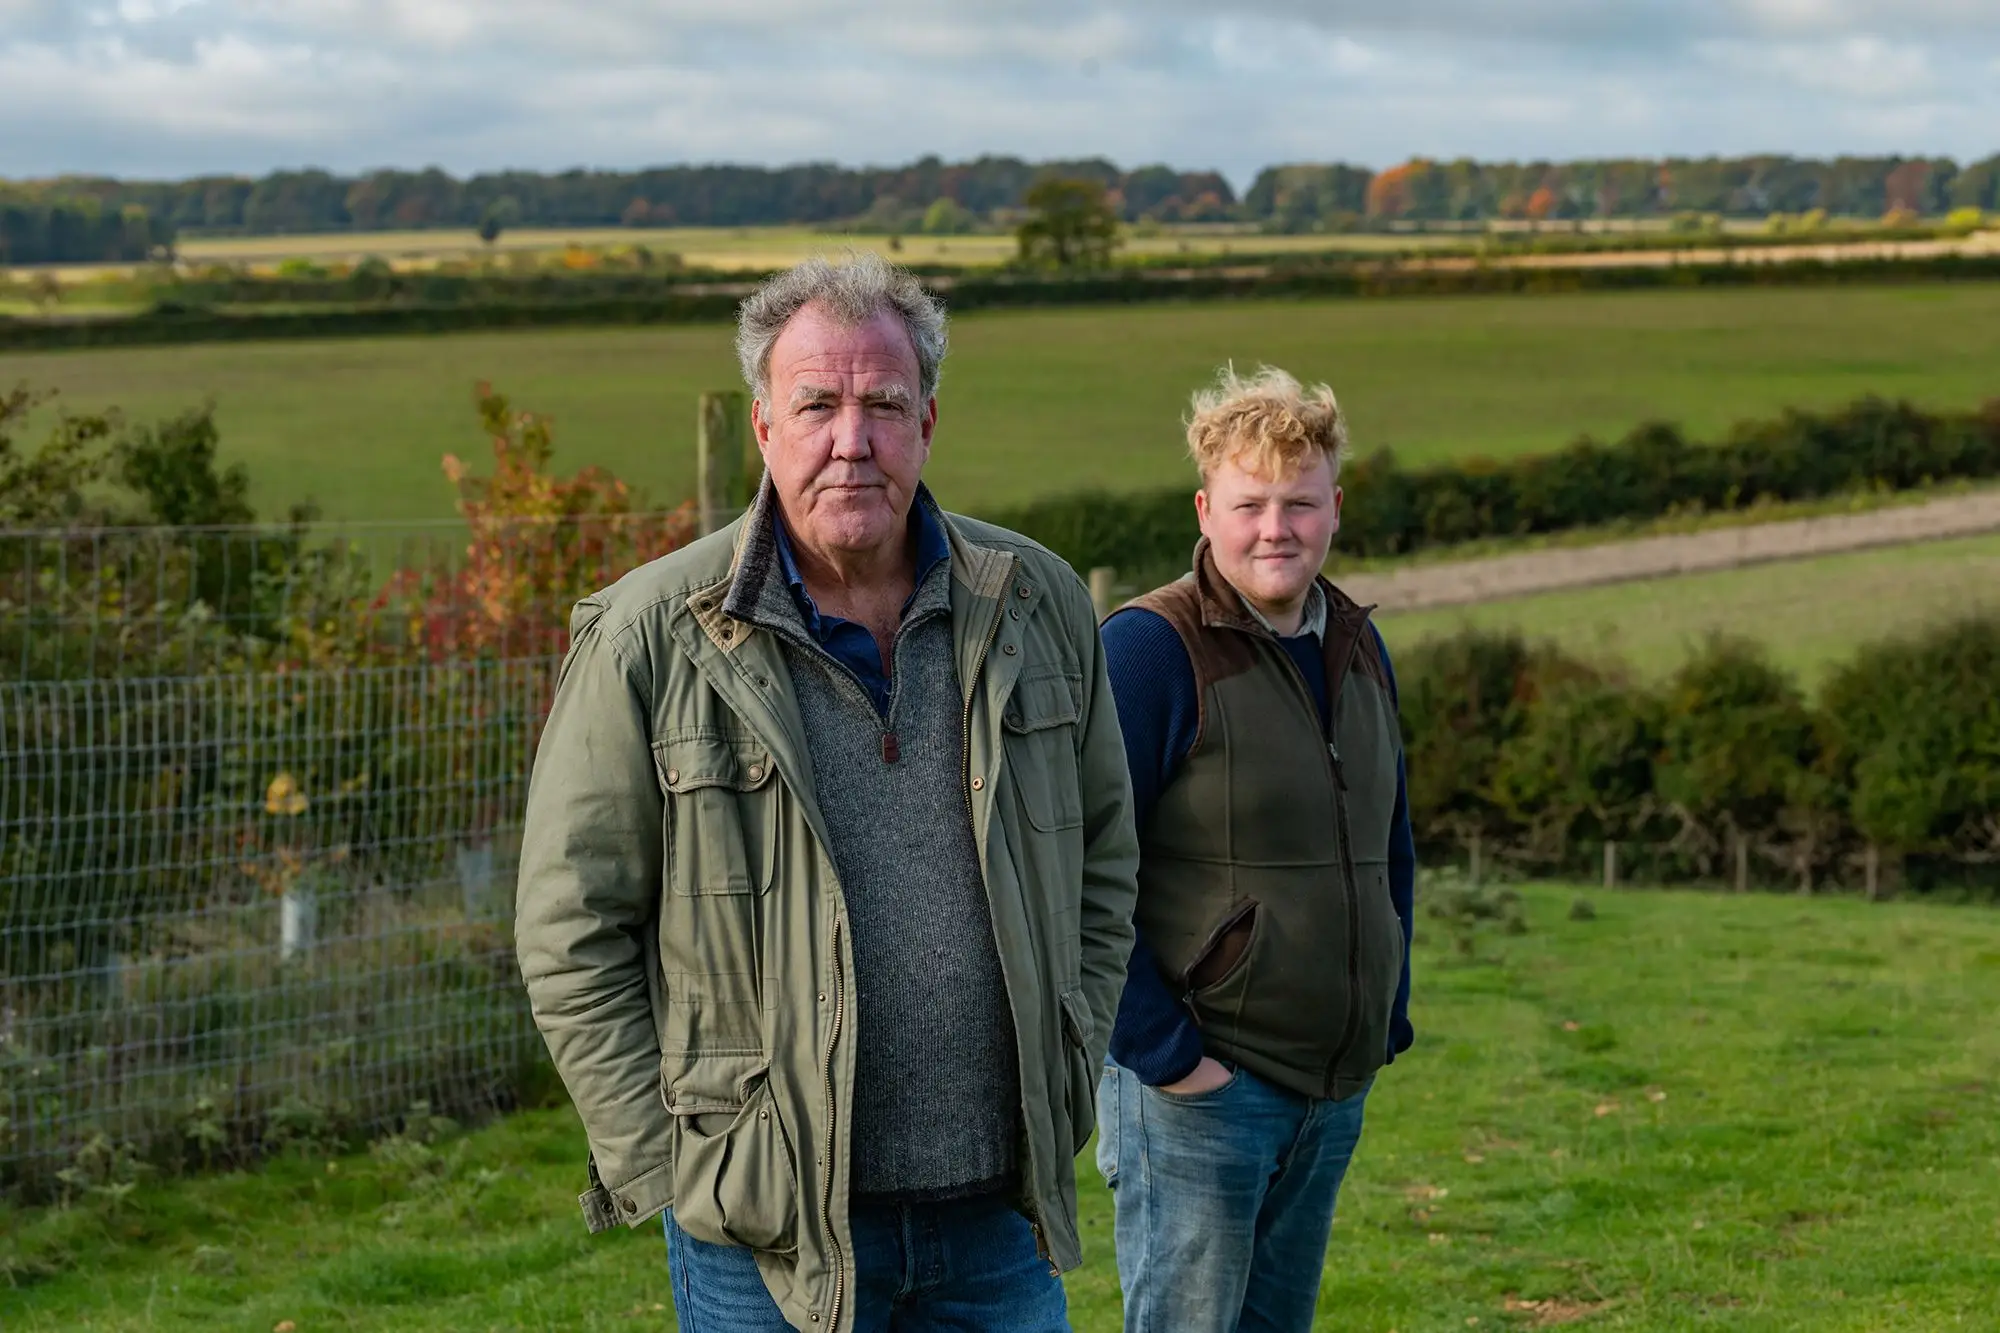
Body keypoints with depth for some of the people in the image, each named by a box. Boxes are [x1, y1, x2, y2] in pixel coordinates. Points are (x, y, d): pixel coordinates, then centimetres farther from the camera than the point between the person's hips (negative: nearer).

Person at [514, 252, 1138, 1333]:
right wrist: (664, 1171, -7)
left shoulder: (1038, 607, 4)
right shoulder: (649, 639, -8)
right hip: (769, 1231, -3)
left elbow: (1104, 855, 15)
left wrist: (1068, 1087, 9)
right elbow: (573, 938, -5)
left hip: (1000, 1211, 3)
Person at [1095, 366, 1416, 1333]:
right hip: (1199, 1089, -7)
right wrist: (1159, 1053, -17)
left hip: (1333, 1092, 7)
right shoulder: (1149, 650, -12)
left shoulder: (1359, 650, 11)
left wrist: (1389, 1016, 14)